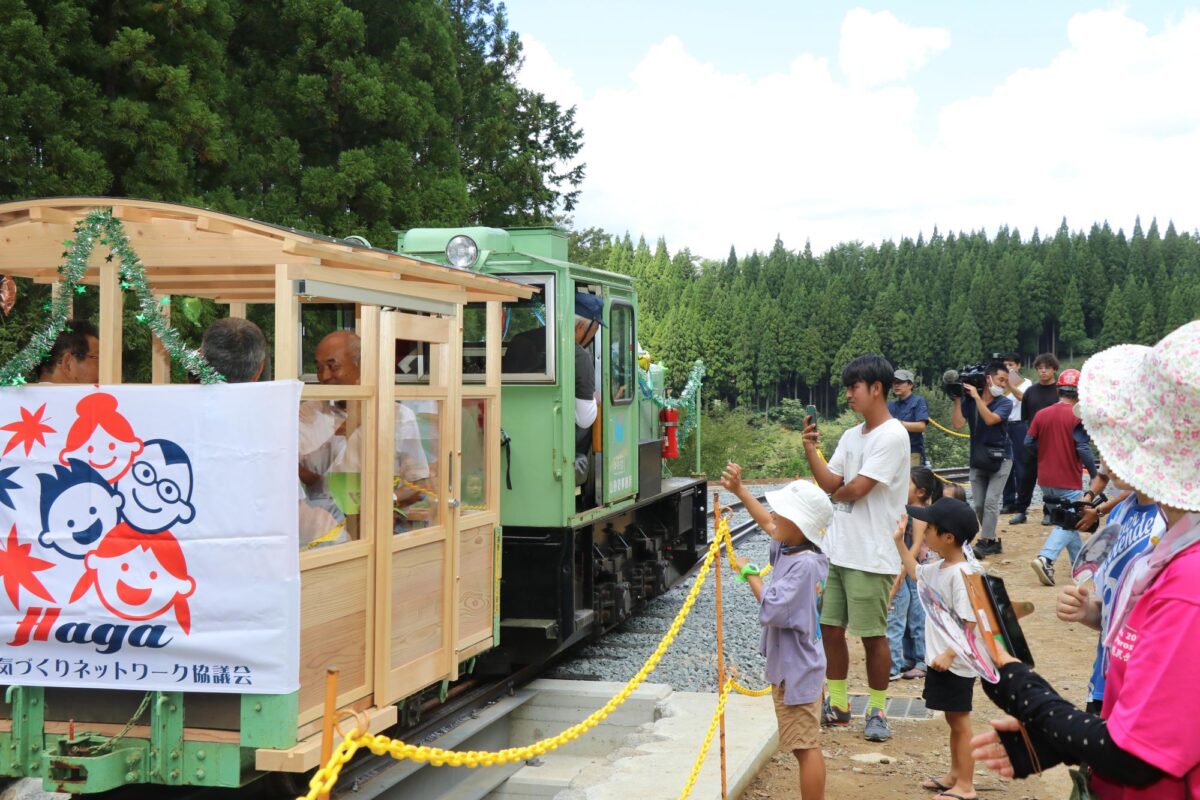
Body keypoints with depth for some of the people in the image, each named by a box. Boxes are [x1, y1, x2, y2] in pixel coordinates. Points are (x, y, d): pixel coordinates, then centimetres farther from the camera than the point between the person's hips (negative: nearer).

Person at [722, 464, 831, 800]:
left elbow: (772, 610, -29)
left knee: (806, 747, -2)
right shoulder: (787, 548, 2)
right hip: (787, 666, 10)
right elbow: (767, 523, 22)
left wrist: (750, 574, -16)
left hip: (796, 669, -10)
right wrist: (739, 489, 21)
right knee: (807, 746, 19)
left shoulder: (805, 564, -24)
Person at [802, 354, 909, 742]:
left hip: (871, 556, -8)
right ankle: (837, 704, 24)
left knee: (872, 634, 1)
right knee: (831, 627, 11)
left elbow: (856, 488, -18)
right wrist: (810, 449, -7)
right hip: (840, 549, 8)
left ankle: (877, 711, 13)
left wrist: (837, 494, 2)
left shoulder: (892, 436, -14)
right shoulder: (851, 436, 13)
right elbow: (830, 483, 5)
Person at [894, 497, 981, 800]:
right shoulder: (940, 568, 6)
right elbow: (916, 573, 29)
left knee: (960, 721, 2)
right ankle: (955, 774, 33)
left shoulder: (961, 574, -23)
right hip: (940, 659, 9)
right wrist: (899, 541, 25)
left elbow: (968, 623, -26)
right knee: (953, 720, 20)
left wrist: (949, 655, -28)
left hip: (955, 664, -9)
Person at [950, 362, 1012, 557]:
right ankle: (993, 542, 18)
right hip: (977, 459, 3)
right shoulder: (969, 401, 0)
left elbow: (990, 419, -24)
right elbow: (957, 423, -11)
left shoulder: (1005, 403, -5)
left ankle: (984, 543, -9)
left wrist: (976, 396, -21)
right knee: (979, 505, 5)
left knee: (991, 501, -12)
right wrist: (957, 398, -13)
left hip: (999, 458, -3)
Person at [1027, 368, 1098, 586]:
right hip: (1068, 481, -6)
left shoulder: (1042, 414, 2)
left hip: (1045, 480, 6)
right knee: (1068, 524, -1)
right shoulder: (1077, 416, -12)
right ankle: (1045, 558, -22)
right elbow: (1083, 448, -17)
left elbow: (1028, 442, 0)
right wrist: (1095, 474, -8)